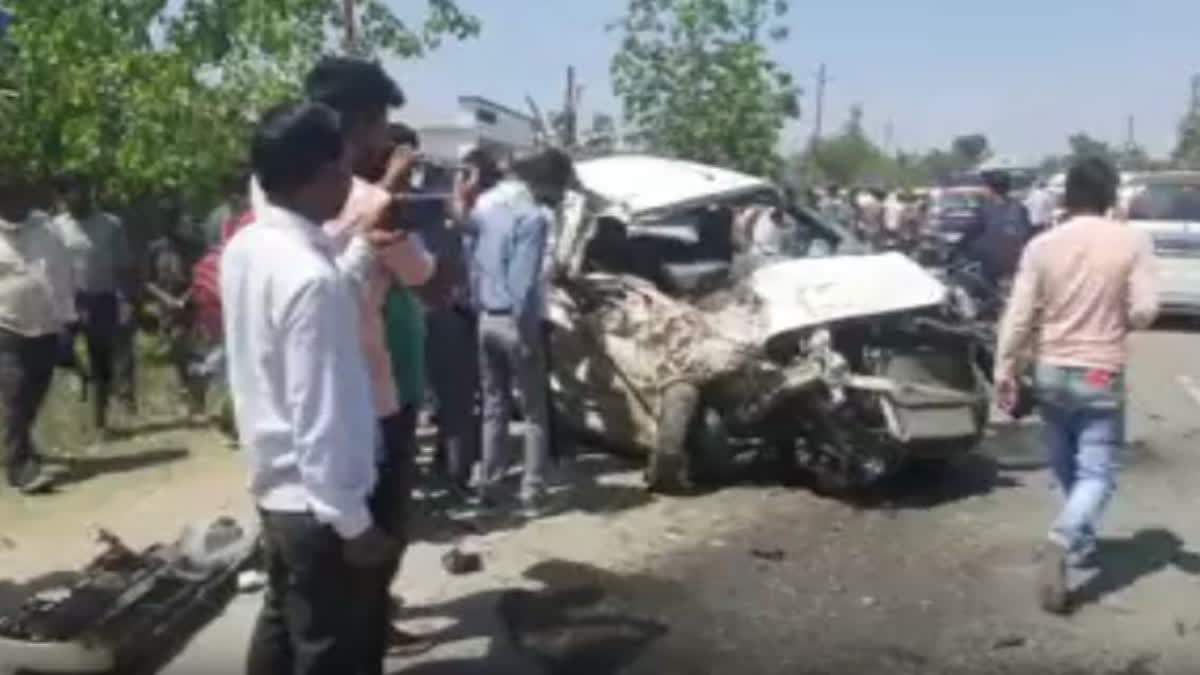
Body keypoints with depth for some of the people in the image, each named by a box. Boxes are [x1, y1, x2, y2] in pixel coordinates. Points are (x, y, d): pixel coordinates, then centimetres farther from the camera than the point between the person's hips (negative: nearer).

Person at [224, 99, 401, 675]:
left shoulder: (246, 247, -1)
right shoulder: (311, 276, -28)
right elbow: (321, 418, -26)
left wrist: (361, 244, 13)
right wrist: (352, 521, -17)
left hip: (272, 481, 8)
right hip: (313, 497, -8)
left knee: (281, 619, 24)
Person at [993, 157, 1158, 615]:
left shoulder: (1041, 245, -5)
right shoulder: (1132, 242, -9)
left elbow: (1018, 315, -7)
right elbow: (1144, 311, -13)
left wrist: (1004, 371, -1)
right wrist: (1116, 318, 9)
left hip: (1050, 372, 3)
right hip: (1101, 375, -3)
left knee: (1065, 466, 22)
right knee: (1096, 473, 1)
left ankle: (1080, 539, 37)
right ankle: (1061, 542, -22)